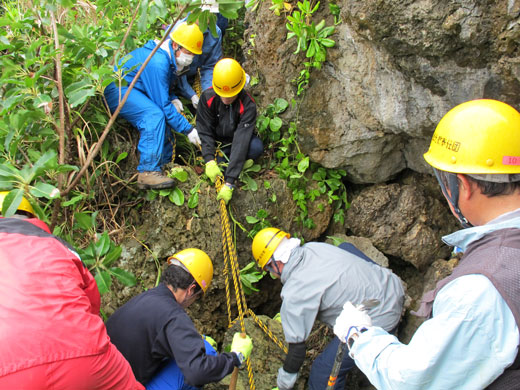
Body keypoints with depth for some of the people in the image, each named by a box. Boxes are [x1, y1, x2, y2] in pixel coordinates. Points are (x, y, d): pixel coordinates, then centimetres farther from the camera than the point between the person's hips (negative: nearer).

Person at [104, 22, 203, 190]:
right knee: (154, 115, -29)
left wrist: (172, 99, -2)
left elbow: (160, 90, 19)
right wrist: (188, 130, -22)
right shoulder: (157, 62, -26)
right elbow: (163, 104, -25)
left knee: (164, 116, 3)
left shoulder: (170, 58, 5)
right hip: (116, 89, -11)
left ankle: (164, 163, 6)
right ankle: (148, 172, -34)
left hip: (130, 87, 11)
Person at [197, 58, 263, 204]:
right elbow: (205, 132, -16)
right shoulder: (208, 97, -18)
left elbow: (241, 142, -35)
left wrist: (229, 182, -42)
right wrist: (209, 160, -35)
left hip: (236, 142, -1)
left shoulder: (248, 105, -27)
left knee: (257, 147, -34)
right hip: (216, 144, 1)